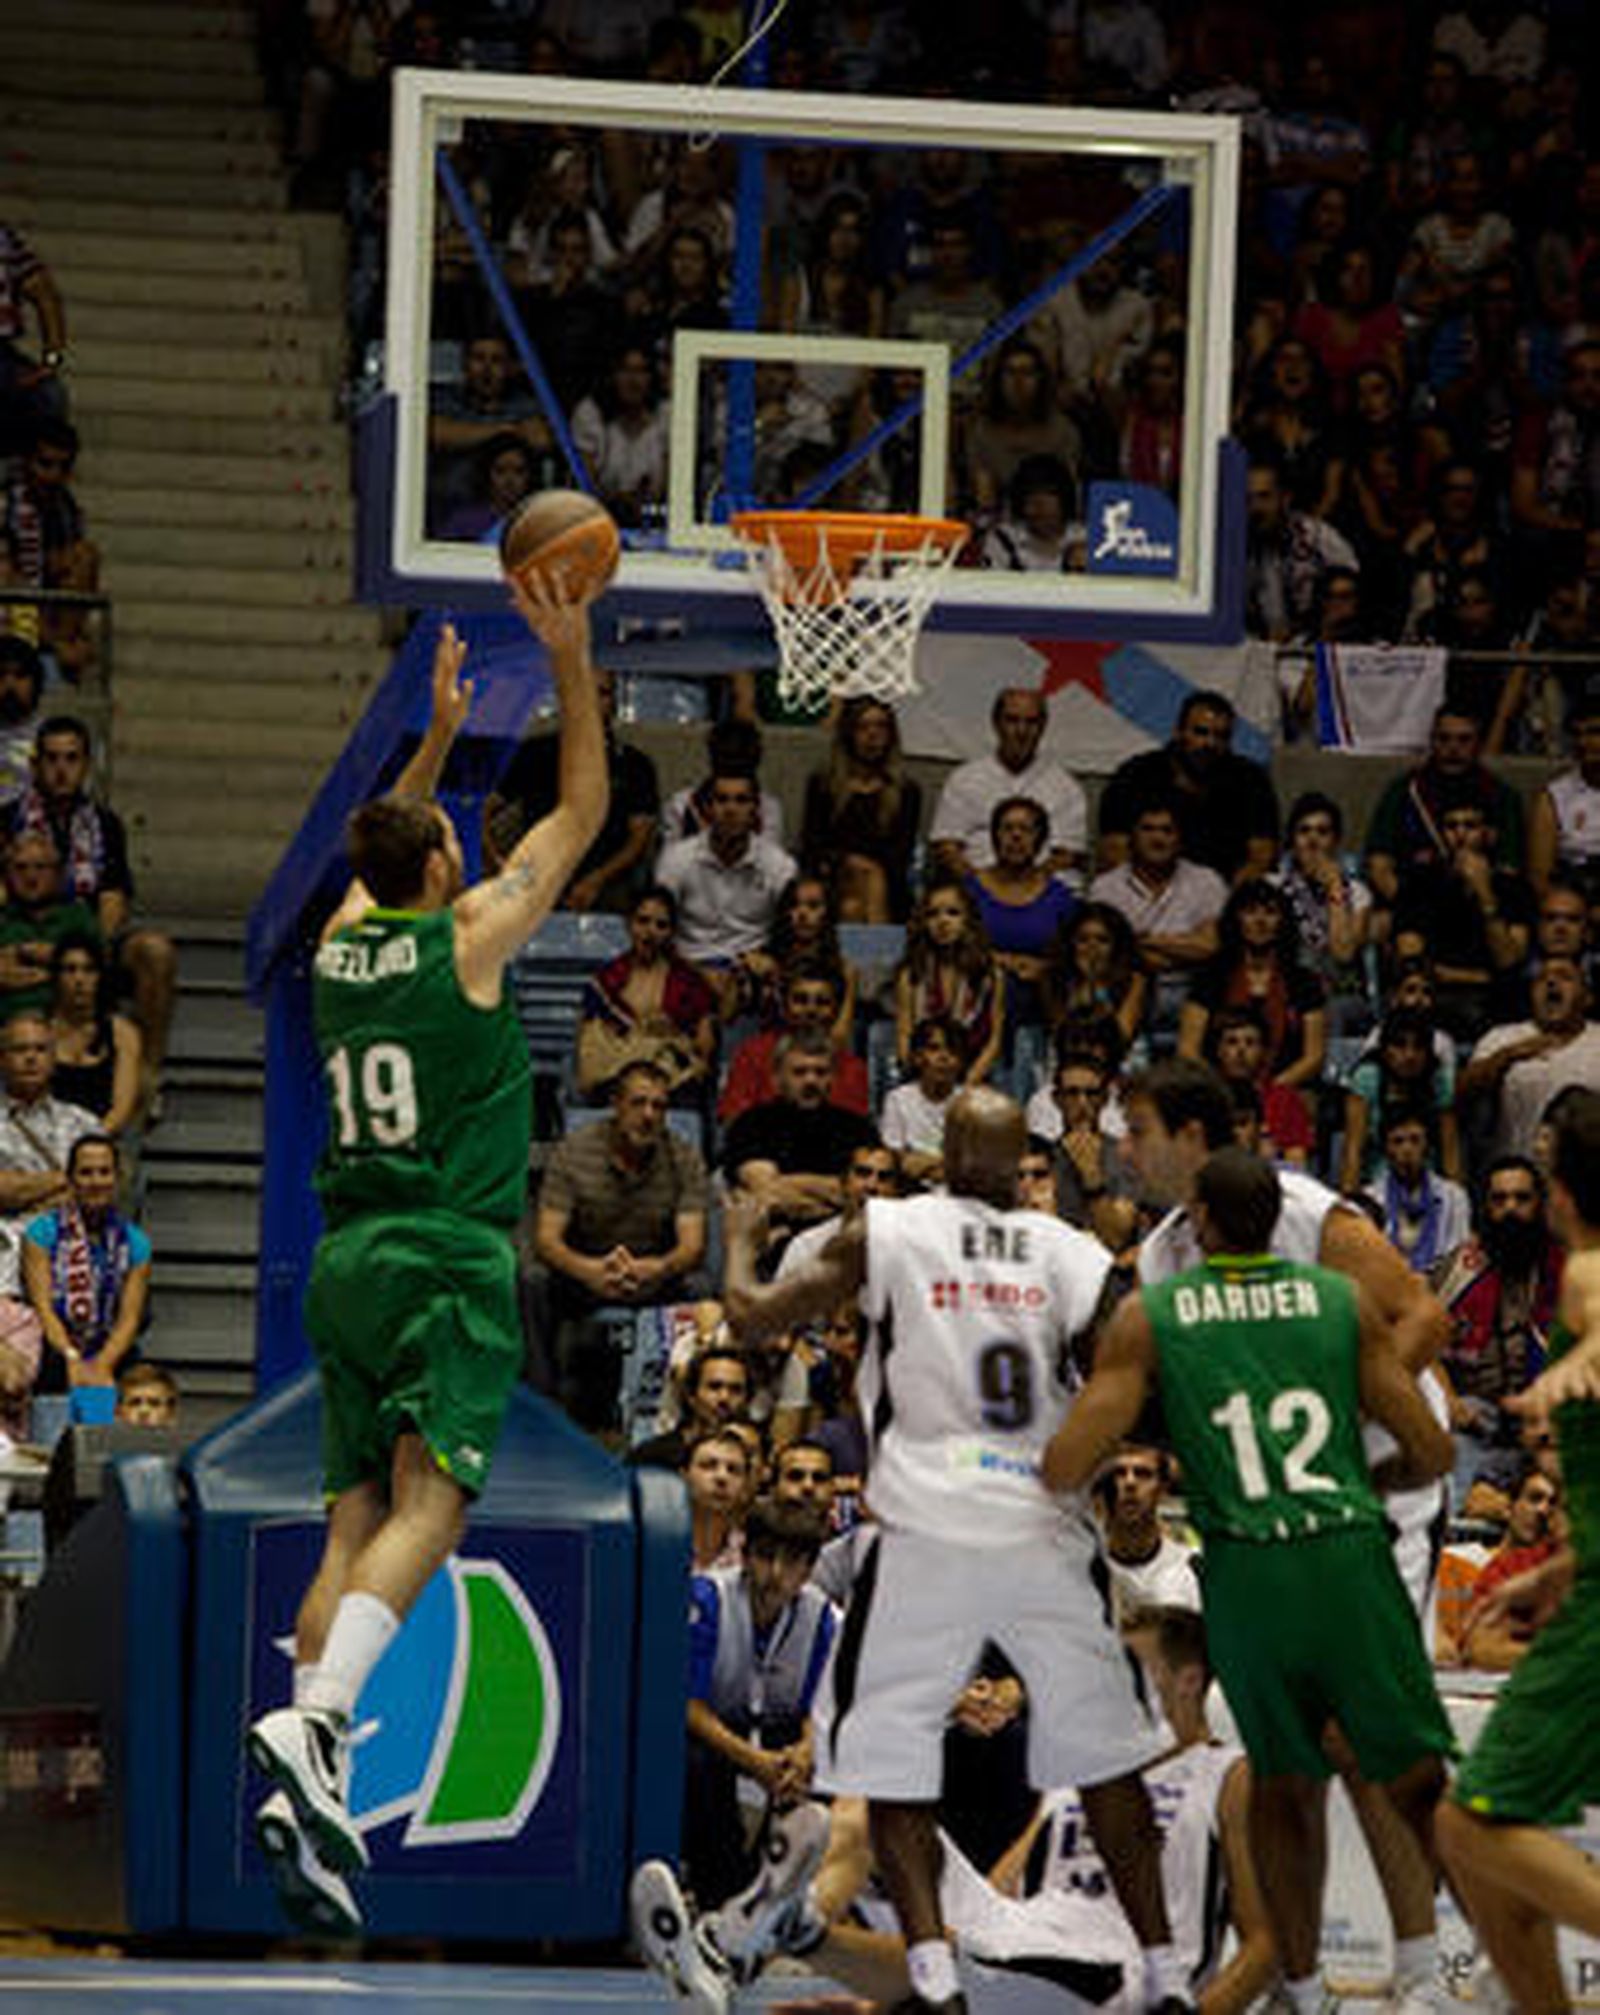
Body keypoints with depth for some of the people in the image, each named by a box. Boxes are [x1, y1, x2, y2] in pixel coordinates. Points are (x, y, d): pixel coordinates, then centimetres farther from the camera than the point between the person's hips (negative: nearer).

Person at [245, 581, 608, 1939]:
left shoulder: (341, 941, 11)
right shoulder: (470, 938, -4)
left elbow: (389, 843, 34)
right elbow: (583, 814, 5)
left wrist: (440, 731, 39)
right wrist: (570, 666, 10)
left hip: (347, 1262, 6)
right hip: (451, 1264, -6)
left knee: (356, 1524, 5)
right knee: (426, 1508, -16)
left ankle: (316, 1797, -7)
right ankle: (316, 1718, -38)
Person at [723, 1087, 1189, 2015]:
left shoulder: (888, 1232, 2)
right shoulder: (1072, 1252, 7)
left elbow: (753, 1313, 6)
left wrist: (742, 1238, 26)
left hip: (931, 1532, -2)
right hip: (1047, 1531, 2)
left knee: (893, 1765, 6)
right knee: (1106, 1761, 14)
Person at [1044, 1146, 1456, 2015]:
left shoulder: (1148, 1316, 4)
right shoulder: (1344, 1300, 8)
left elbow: (1066, 1468, -3)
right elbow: (1431, 1452, 7)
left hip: (1245, 1576, 0)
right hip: (1350, 1558, 0)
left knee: (1285, 1780, 19)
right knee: (1422, 1785, 9)